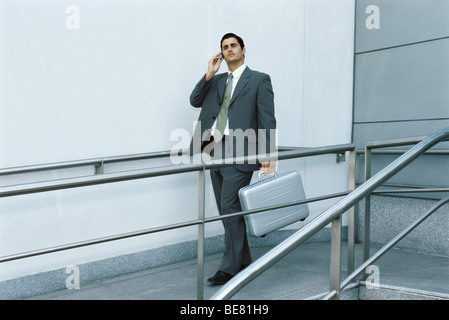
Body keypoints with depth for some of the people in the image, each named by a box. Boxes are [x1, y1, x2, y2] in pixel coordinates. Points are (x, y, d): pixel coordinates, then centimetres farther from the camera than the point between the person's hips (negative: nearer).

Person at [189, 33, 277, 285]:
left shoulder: (259, 80, 1)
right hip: (215, 151, 7)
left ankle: (230, 268, -7)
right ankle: (243, 261, 22)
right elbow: (195, 101, 9)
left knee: (230, 208, -12)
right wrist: (209, 74, -1)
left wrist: (268, 155, -13)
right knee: (226, 211, 11)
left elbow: (267, 119, -5)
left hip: (239, 152, -7)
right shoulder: (216, 81, 19)